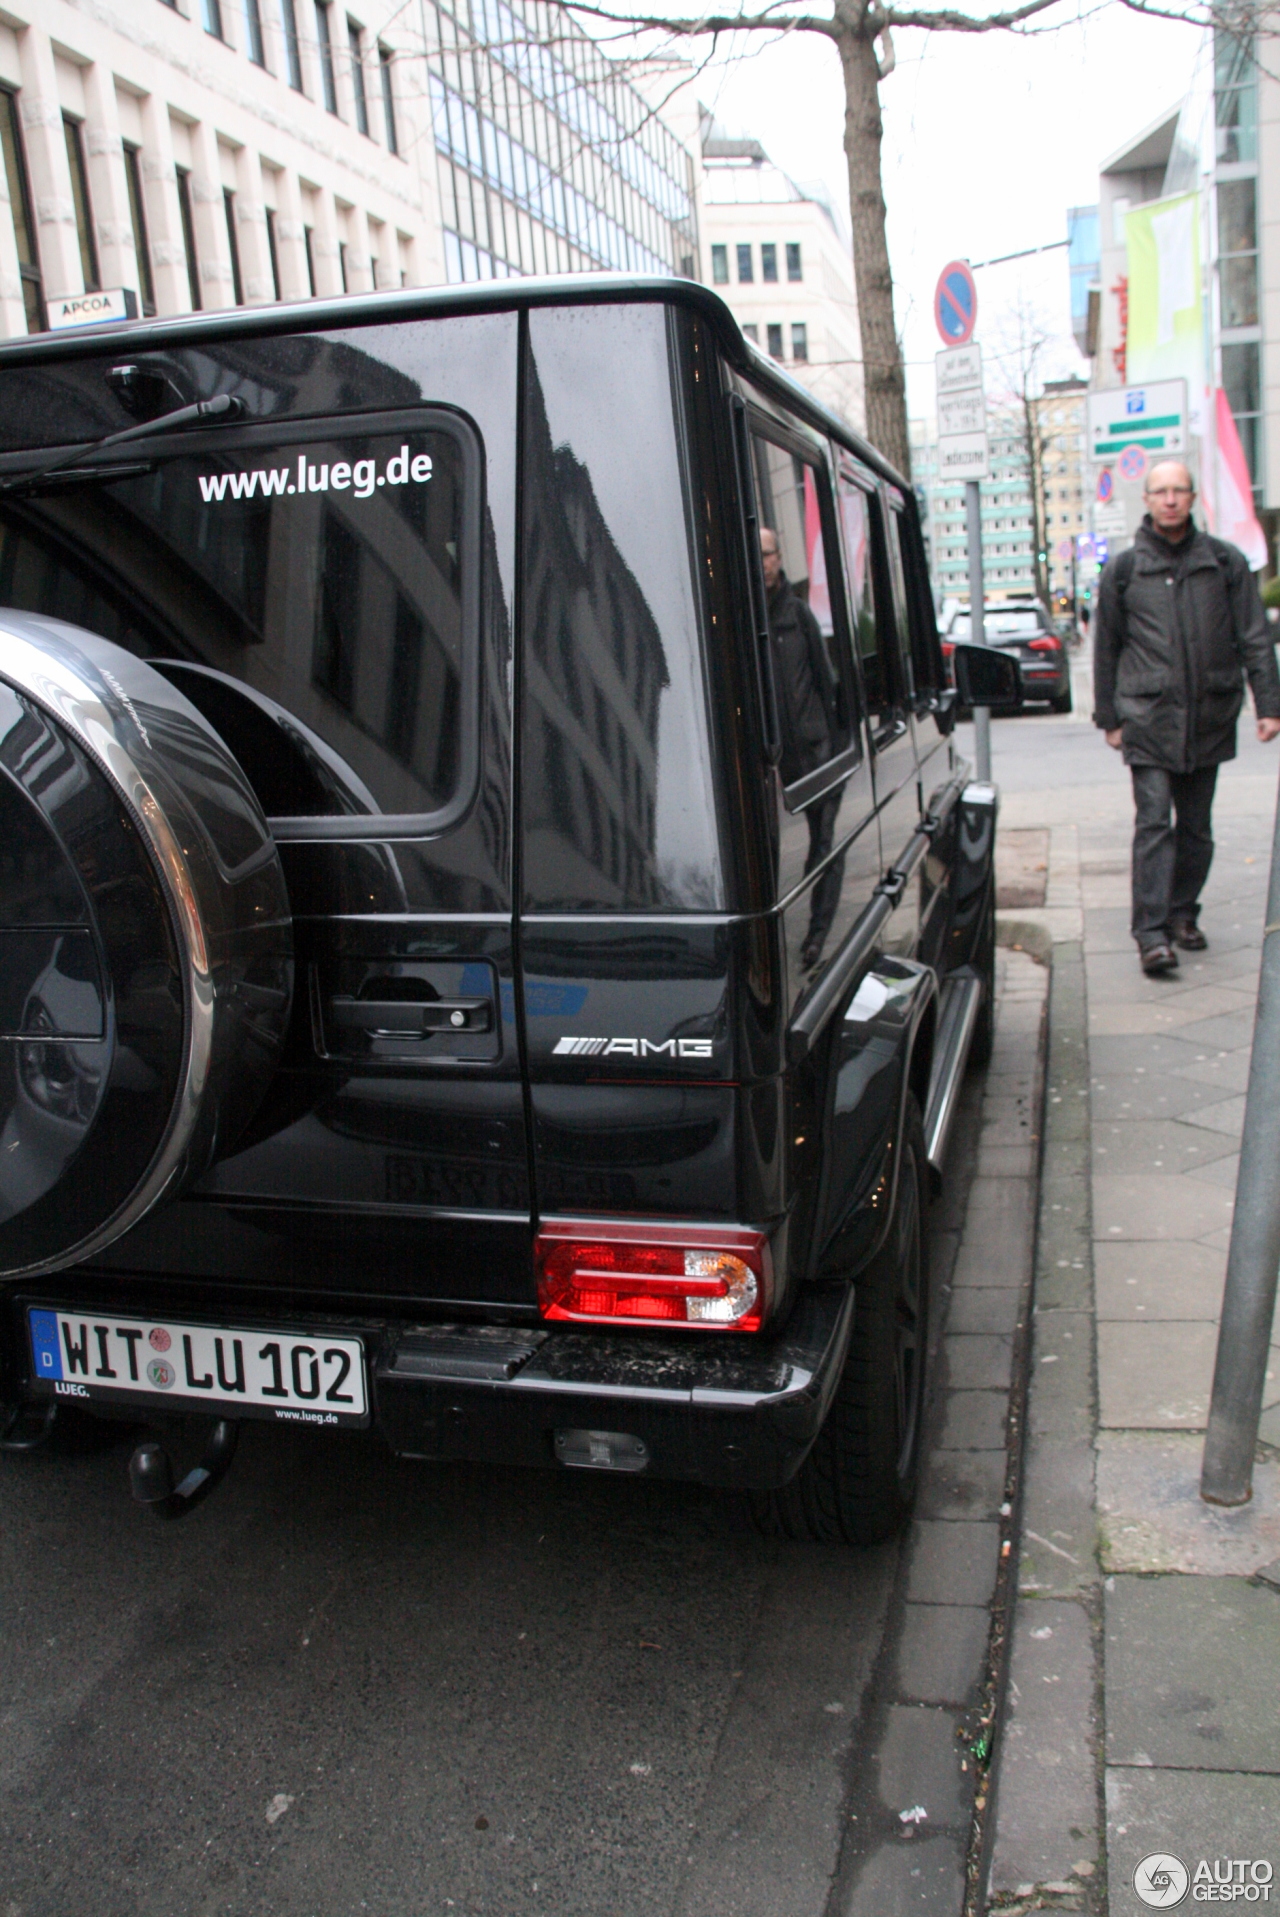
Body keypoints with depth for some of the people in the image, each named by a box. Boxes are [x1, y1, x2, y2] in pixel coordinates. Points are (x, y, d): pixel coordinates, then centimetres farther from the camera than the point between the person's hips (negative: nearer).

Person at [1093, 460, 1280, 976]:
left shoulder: (1226, 561, 7)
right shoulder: (1123, 569, 5)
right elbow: (1105, 648, 10)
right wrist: (1109, 717, 8)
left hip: (1209, 718, 2)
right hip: (1148, 717, -2)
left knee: (1196, 826, 10)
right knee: (1154, 822, -11)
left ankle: (1183, 914, 24)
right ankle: (1152, 932, -13)